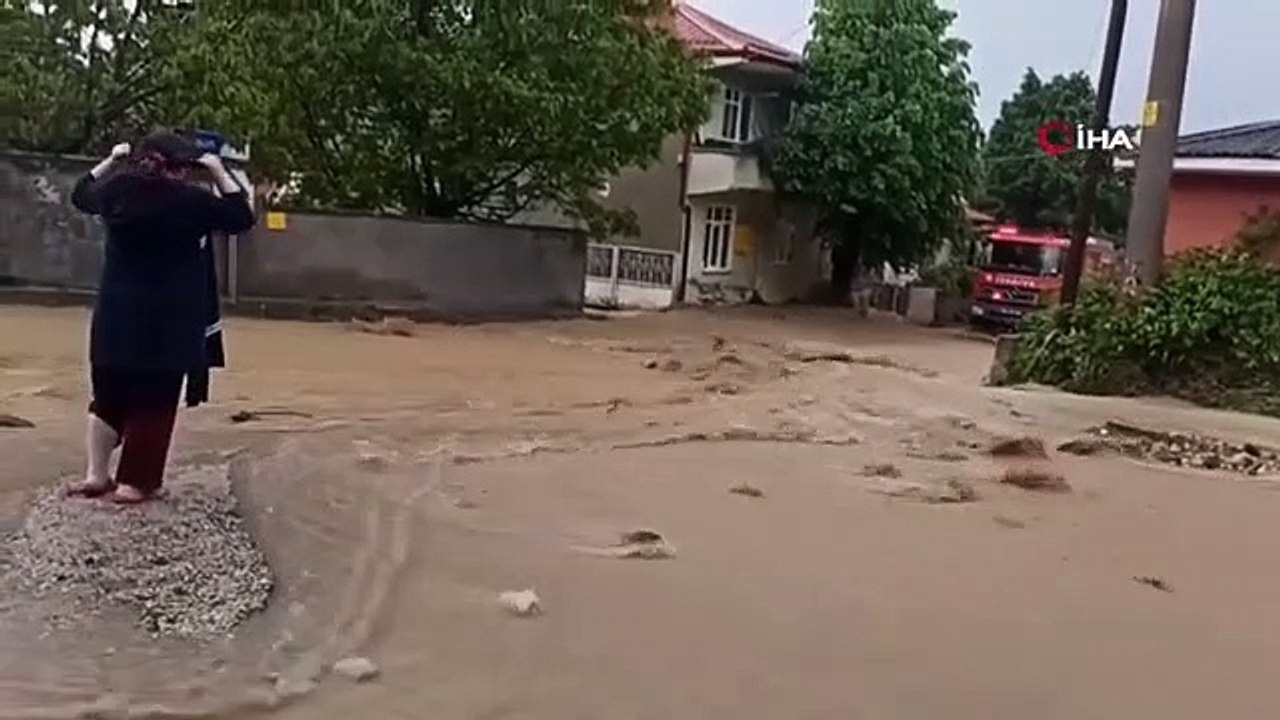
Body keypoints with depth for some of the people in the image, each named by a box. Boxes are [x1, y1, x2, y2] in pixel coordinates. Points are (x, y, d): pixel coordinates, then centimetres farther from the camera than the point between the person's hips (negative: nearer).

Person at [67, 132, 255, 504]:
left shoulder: (116, 190, 1)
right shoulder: (189, 199, -12)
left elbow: (81, 194, 23)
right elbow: (241, 217, 1)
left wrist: (111, 161, 25)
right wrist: (218, 171, 2)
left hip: (115, 315, 5)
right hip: (167, 321, -5)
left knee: (108, 395, 17)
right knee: (153, 402, 4)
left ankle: (96, 475, 23)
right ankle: (133, 483, 8)